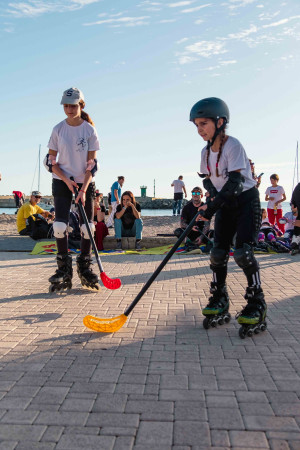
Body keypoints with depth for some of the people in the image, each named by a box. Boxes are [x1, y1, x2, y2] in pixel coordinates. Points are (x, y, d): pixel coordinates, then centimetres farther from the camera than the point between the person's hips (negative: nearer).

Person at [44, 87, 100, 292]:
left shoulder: (90, 130, -4)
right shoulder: (58, 129, 0)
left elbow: (92, 163, -7)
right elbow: (50, 161, 1)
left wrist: (83, 189, -15)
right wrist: (67, 181, -12)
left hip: (86, 182, 0)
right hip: (62, 181, 1)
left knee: (87, 226, -2)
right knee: (60, 225, -9)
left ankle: (85, 268, 13)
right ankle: (64, 271, 3)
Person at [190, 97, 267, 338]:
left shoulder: (233, 145, -18)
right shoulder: (206, 152, 4)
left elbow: (235, 182, -25)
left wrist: (212, 207, -29)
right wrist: (213, 197, -8)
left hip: (246, 200, -7)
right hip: (225, 204, 7)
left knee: (243, 252, -18)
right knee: (218, 253, 1)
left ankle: (257, 308, -4)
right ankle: (220, 305, 13)